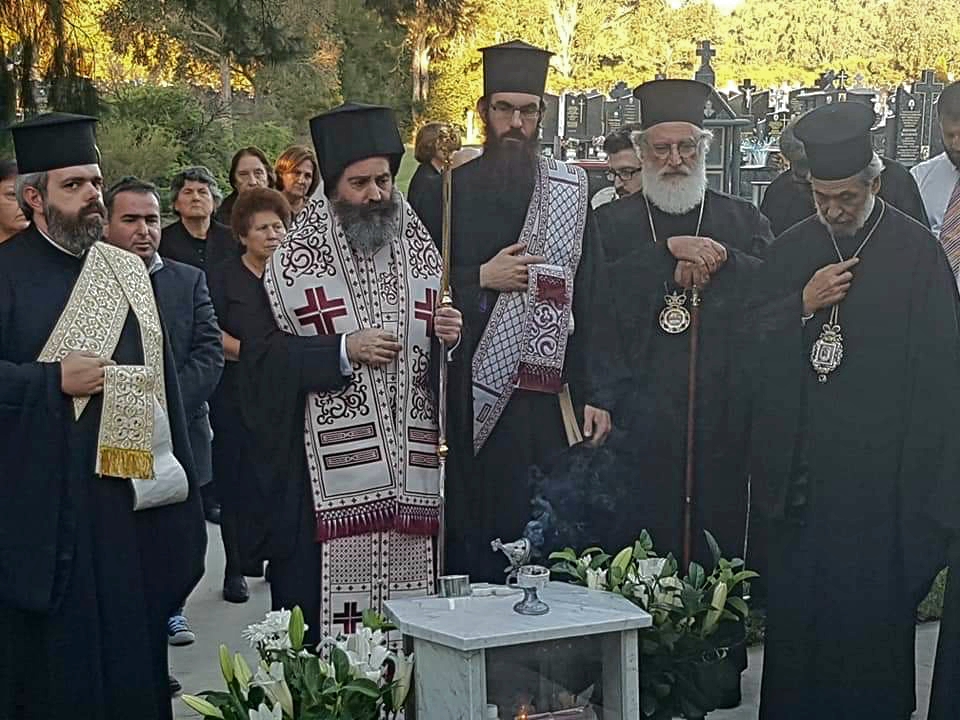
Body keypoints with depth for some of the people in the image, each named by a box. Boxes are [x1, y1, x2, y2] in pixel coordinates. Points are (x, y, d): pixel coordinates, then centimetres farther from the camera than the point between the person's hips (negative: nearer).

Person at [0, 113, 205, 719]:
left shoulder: (130, 272, 13)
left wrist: (176, 475, 14)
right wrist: (55, 379, -18)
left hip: (134, 493, 5)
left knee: (135, 649, 12)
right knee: (56, 663, 3)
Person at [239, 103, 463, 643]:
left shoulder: (421, 254, 11)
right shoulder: (297, 260, 0)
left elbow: (440, 355, 16)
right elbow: (262, 357, -5)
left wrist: (448, 337, -6)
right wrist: (342, 350, -14)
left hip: (409, 466, 3)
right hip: (324, 468, -3)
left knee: (405, 594, 3)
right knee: (322, 598, -3)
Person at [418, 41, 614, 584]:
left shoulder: (570, 190, 6)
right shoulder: (452, 190, 5)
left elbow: (587, 300, 3)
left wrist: (593, 393, -3)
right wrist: (481, 279, -11)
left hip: (542, 391, 1)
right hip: (467, 391, 0)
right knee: (469, 529, 3)